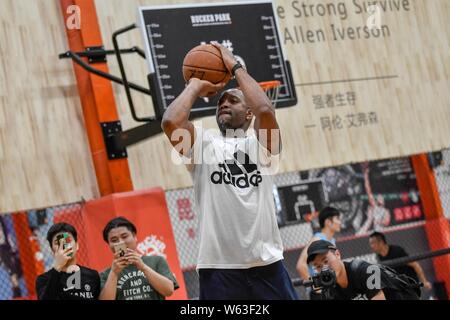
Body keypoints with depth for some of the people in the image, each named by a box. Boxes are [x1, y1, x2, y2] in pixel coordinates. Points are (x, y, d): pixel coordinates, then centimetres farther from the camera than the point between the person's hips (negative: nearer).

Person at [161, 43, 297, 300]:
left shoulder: (261, 143, 9)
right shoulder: (202, 143, 11)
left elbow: (265, 110, -12)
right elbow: (171, 121, -9)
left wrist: (235, 67, 1)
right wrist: (196, 86, 7)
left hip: (266, 263, 0)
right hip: (218, 267, 0)